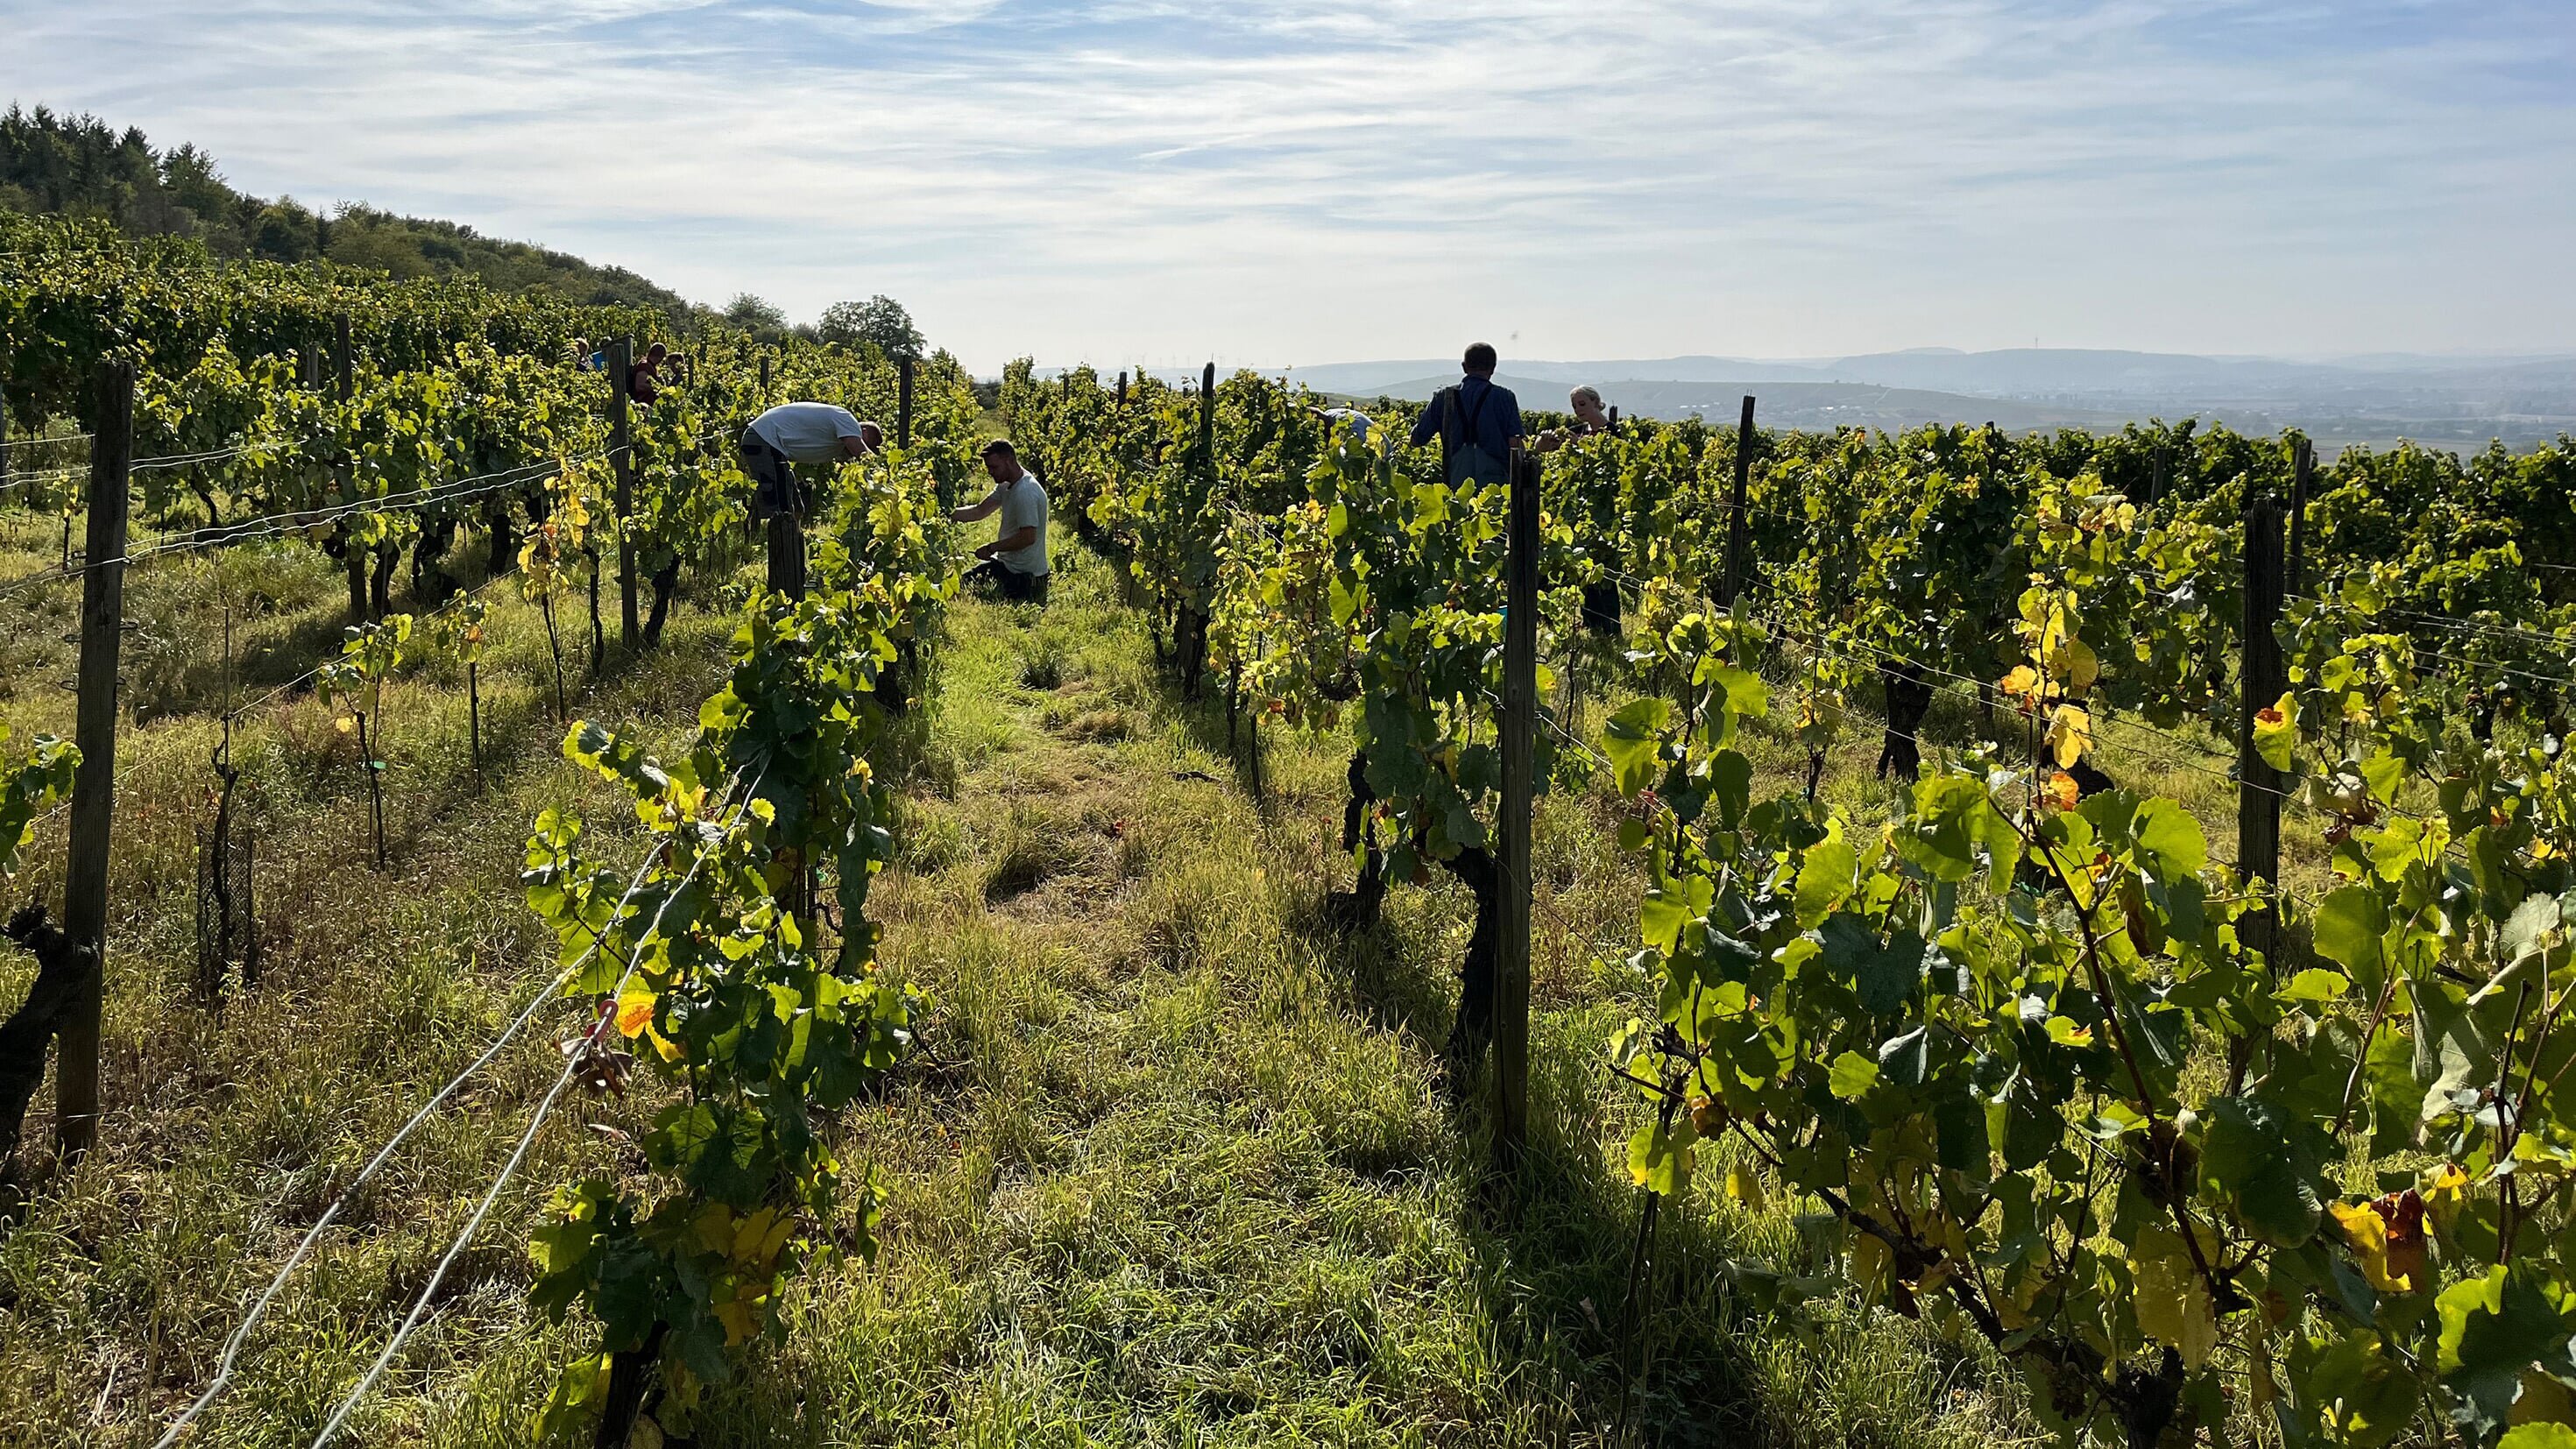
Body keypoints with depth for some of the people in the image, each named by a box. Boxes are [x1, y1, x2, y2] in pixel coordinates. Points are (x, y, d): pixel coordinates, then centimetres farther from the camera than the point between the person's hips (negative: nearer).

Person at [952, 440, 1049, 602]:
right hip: (1006, 561, 10)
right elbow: (980, 512, 7)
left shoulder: (1026, 493, -26)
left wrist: (991, 548, -18)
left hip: (1022, 574, -10)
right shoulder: (1006, 484, 5)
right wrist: (947, 514, -6)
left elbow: (1028, 538, -28)